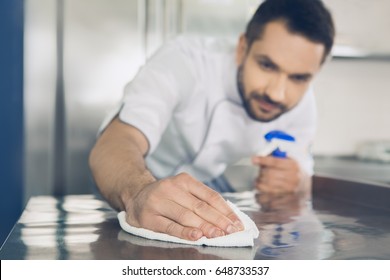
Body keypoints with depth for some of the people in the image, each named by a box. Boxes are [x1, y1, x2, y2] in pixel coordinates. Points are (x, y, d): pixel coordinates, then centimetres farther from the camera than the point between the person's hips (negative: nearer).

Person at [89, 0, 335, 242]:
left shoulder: (301, 100, -16)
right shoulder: (185, 61, -31)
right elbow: (115, 143, -43)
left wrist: (296, 179, -27)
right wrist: (138, 192, -65)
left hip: (209, 185, 3)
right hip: (142, 179, -3)